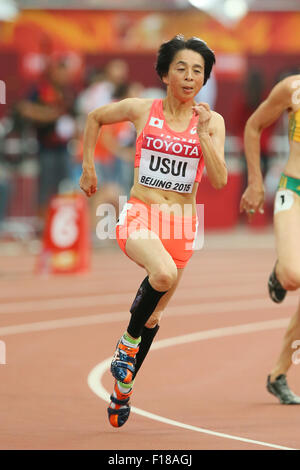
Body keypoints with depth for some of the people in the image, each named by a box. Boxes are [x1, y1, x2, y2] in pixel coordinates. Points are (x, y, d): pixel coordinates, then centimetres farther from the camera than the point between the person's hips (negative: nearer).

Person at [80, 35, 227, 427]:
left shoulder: (211, 121, 0)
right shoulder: (142, 110, -2)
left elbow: (220, 180, -8)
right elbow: (95, 118, 16)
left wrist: (202, 134, -17)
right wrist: (88, 168, 15)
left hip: (181, 223, 3)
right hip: (139, 215, -3)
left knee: (153, 314, 11)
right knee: (164, 273, -34)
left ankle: (123, 388, 30)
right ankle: (128, 341, -11)